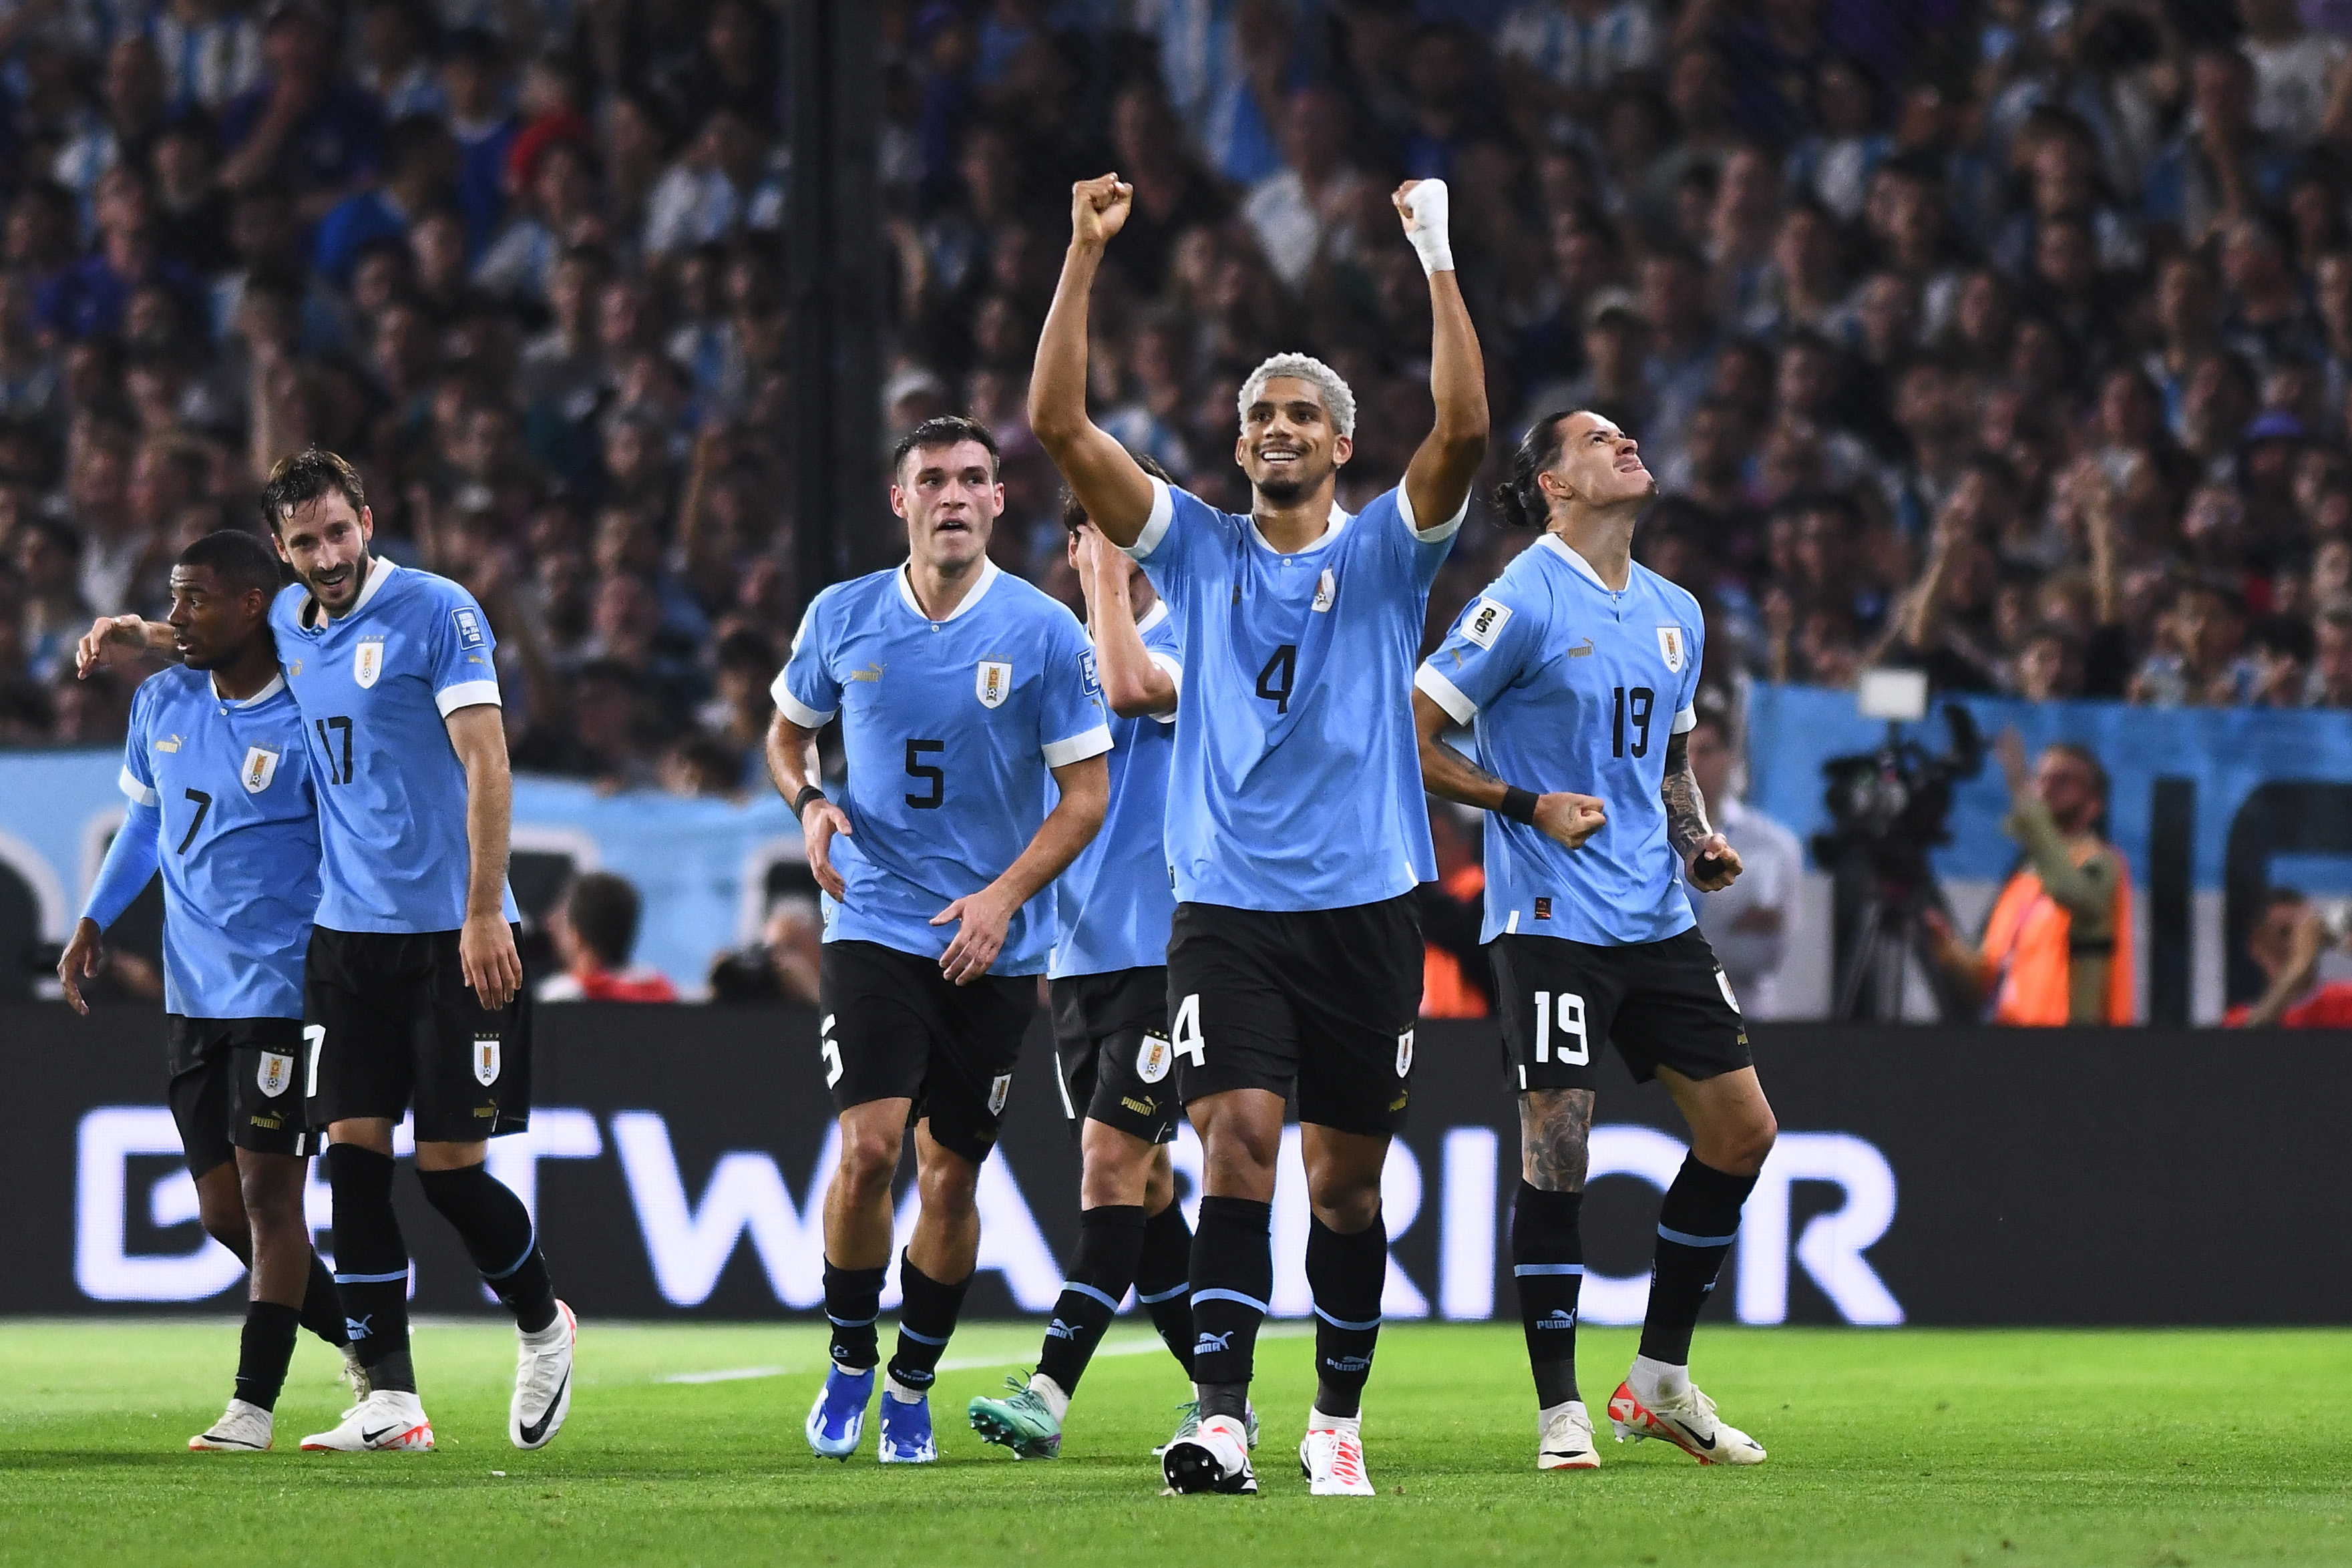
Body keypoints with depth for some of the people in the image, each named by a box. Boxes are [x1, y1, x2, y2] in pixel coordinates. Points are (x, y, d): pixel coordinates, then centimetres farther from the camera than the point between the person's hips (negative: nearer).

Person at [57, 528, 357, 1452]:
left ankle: (254, 1403, -2)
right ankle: (365, 1348, 22)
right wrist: (95, 921, 14)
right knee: (223, 1211, 7)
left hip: (283, 988, -7)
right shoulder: (162, 705, 6)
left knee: (268, 1192, -7)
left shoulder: (309, 720, -14)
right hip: (193, 989, 7)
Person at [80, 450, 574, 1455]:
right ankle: (389, 1402, -1)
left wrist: (484, 913, -19)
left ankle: (544, 1327, 22)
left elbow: (487, 766, -14)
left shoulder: (436, 612, -9)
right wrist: (136, 636, 19)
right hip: (345, 932, 6)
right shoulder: (288, 623, 11)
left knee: (449, 1167, -5)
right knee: (353, 1153, -3)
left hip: (452, 935, -6)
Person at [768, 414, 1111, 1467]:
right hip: (874, 923, 0)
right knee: (869, 1144, -16)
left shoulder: (1044, 633, -6)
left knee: (951, 1176, 5)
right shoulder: (842, 619, 0)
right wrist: (808, 804, -3)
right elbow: (788, 729, 18)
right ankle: (849, 1361, 5)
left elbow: (1086, 793, -3)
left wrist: (1003, 896, -14)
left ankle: (913, 1384, 23)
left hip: (993, 945, 0)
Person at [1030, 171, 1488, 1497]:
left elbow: (1466, 430, -13)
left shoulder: (1386, 552, 5)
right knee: (1239, 1141, -16)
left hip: (1365, 904, 0)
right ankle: (1223, 1422, -22)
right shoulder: (1200, 549, 8)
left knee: (1346, 1180, 5)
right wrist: (1086, 255, -6)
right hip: (1228, 904, 0)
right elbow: (1061, 424, 1)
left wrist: (1438, 260, -16)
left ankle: (1338, 1418, 20)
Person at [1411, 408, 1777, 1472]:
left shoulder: (1675, 614, 14)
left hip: (1657, 917, 7)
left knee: (1741, 1129, 4)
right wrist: (1529, 807, -14)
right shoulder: (1524, 603, -9)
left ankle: (1661, 1383, 16)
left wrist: (1699, 843, 8)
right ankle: (1559, 1411, 0)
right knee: (1556, 1154, -9)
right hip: (1551, 920, -7)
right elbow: (1411, 739, -8)